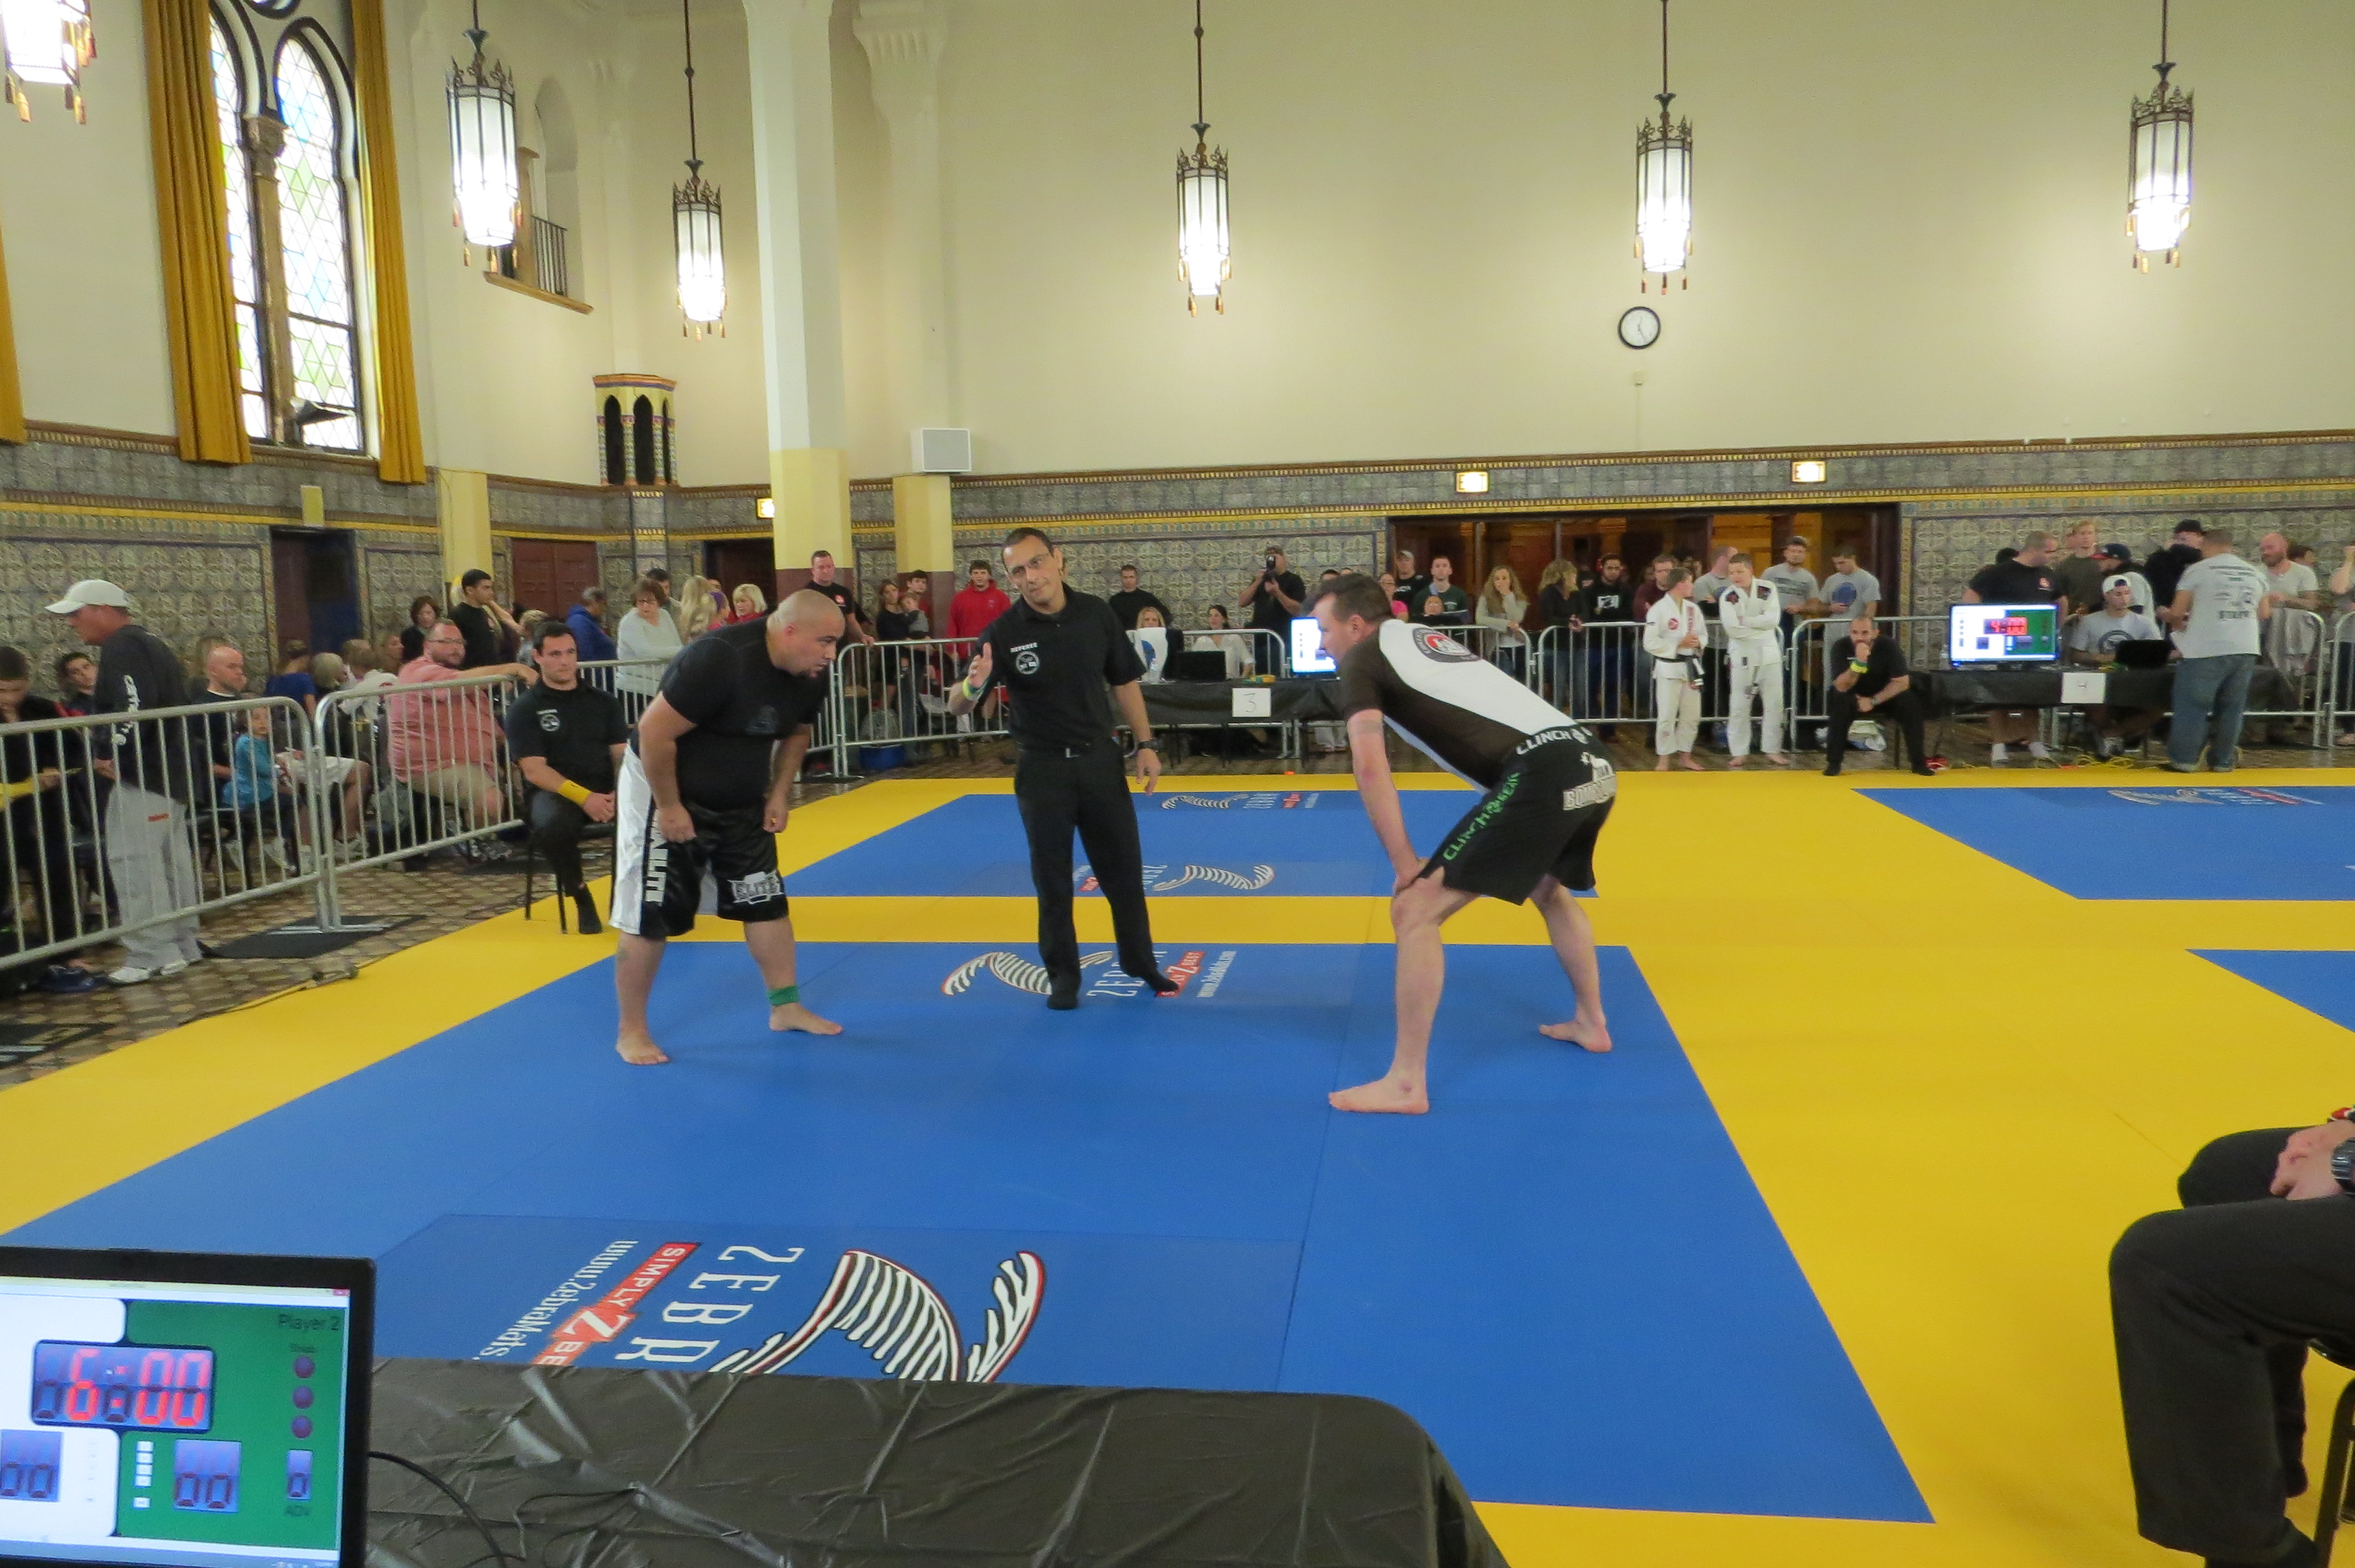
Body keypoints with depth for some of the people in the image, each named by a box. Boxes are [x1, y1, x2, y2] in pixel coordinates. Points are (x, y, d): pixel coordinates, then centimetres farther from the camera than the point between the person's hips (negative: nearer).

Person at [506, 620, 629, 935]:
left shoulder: (603, 701, 13)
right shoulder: (525, 708, 3)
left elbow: (622, 755, 7)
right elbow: (534, 770, -6)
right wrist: (583, 797, -21)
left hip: (606, 791, 3)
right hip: (554, 792, -3)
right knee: (553, 827, -38)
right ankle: (580, 896, -12)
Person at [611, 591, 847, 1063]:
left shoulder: (809, 674, -8)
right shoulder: (719, 659, -31)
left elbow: (797, 731, 12)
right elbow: (653, 732, -29)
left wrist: (779, 794, 2)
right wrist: (669, 808, -22)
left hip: (740, 802, 7)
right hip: (663, 792, -7)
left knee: (767, 901, 10)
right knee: (650, 919, -2)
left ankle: (786, 1006, 24)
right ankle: (631, 1032, 13)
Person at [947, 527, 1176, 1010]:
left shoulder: (1097, 614, -6)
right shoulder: (1004, 632, -13)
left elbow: (1125, 682, 6)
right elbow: (956, 708, -12)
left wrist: (1146, 744, 1)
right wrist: (973, 685, -35)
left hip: (1100, 758, 2)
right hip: (1042, 768, -2)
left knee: (1124, 868, 12)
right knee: (1052, 879, 8)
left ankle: (1141, 962, 30)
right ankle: (1063, 975, 24)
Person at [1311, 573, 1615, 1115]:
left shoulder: (1360, 660, 7)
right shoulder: (1426, 639, 31)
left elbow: (1370, 765, -6)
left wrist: (1404, 863, -1)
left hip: (1540, 776, -9)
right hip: (1593, 765, 9)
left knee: (1416, 909, -5)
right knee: (1550, 889, 37)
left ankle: (1407, 1083, -3)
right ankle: (1591, 1023, 47)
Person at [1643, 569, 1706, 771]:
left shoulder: (1693, 608, 7)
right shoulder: (1659, 610, -12)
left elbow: (1703, 634, 14)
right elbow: (1651, 643, -15)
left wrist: (1698, 642, -9)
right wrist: (1679, 644, -19)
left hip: (1690, 666, 6)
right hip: (1668, 667, -6)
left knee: (1692, 715, 11)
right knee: (1667, 715, -4)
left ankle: (1685, 756, 24)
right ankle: (1664, 760, 6)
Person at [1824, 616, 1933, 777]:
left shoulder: (1889, 646, -18)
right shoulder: (1841, 647, -21)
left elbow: (1903, 682, -17)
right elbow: (1841, 687, -27)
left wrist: (1873, 701, -26)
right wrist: (1859, 662, -41)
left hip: (1884, 697, 1)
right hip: (1853, 698, -1)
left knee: (1910, 704, -24)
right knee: (1840, 705, -32)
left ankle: (1919, 762, -10)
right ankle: (1833, 763, -21)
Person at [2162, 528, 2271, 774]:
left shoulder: (2197, 570, -2)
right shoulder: (2255, 573, 15)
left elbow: (2177, 612, -4)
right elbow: (2264, 615, 19)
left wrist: (2175, 622, 17)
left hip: (2207, 649, -5)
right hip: (2246, 649, 5)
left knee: (2192, 705, 1)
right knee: (2231, 707, 11)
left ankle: (2183, 760, 1)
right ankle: (2223, 761, 14)